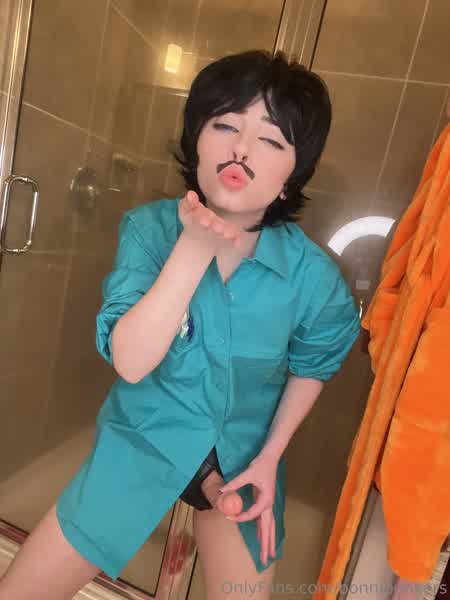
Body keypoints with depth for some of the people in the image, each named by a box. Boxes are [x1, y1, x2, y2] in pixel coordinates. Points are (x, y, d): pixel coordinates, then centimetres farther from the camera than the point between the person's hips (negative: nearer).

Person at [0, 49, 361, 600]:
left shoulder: (312, 274, -18)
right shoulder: (150, 229, -18)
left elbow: (311, 366, 0)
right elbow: (130, 362, -27)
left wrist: (269, 457, -3)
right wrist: (195, 246, -34)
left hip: (241, 457, 1)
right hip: (143, 443, 0)